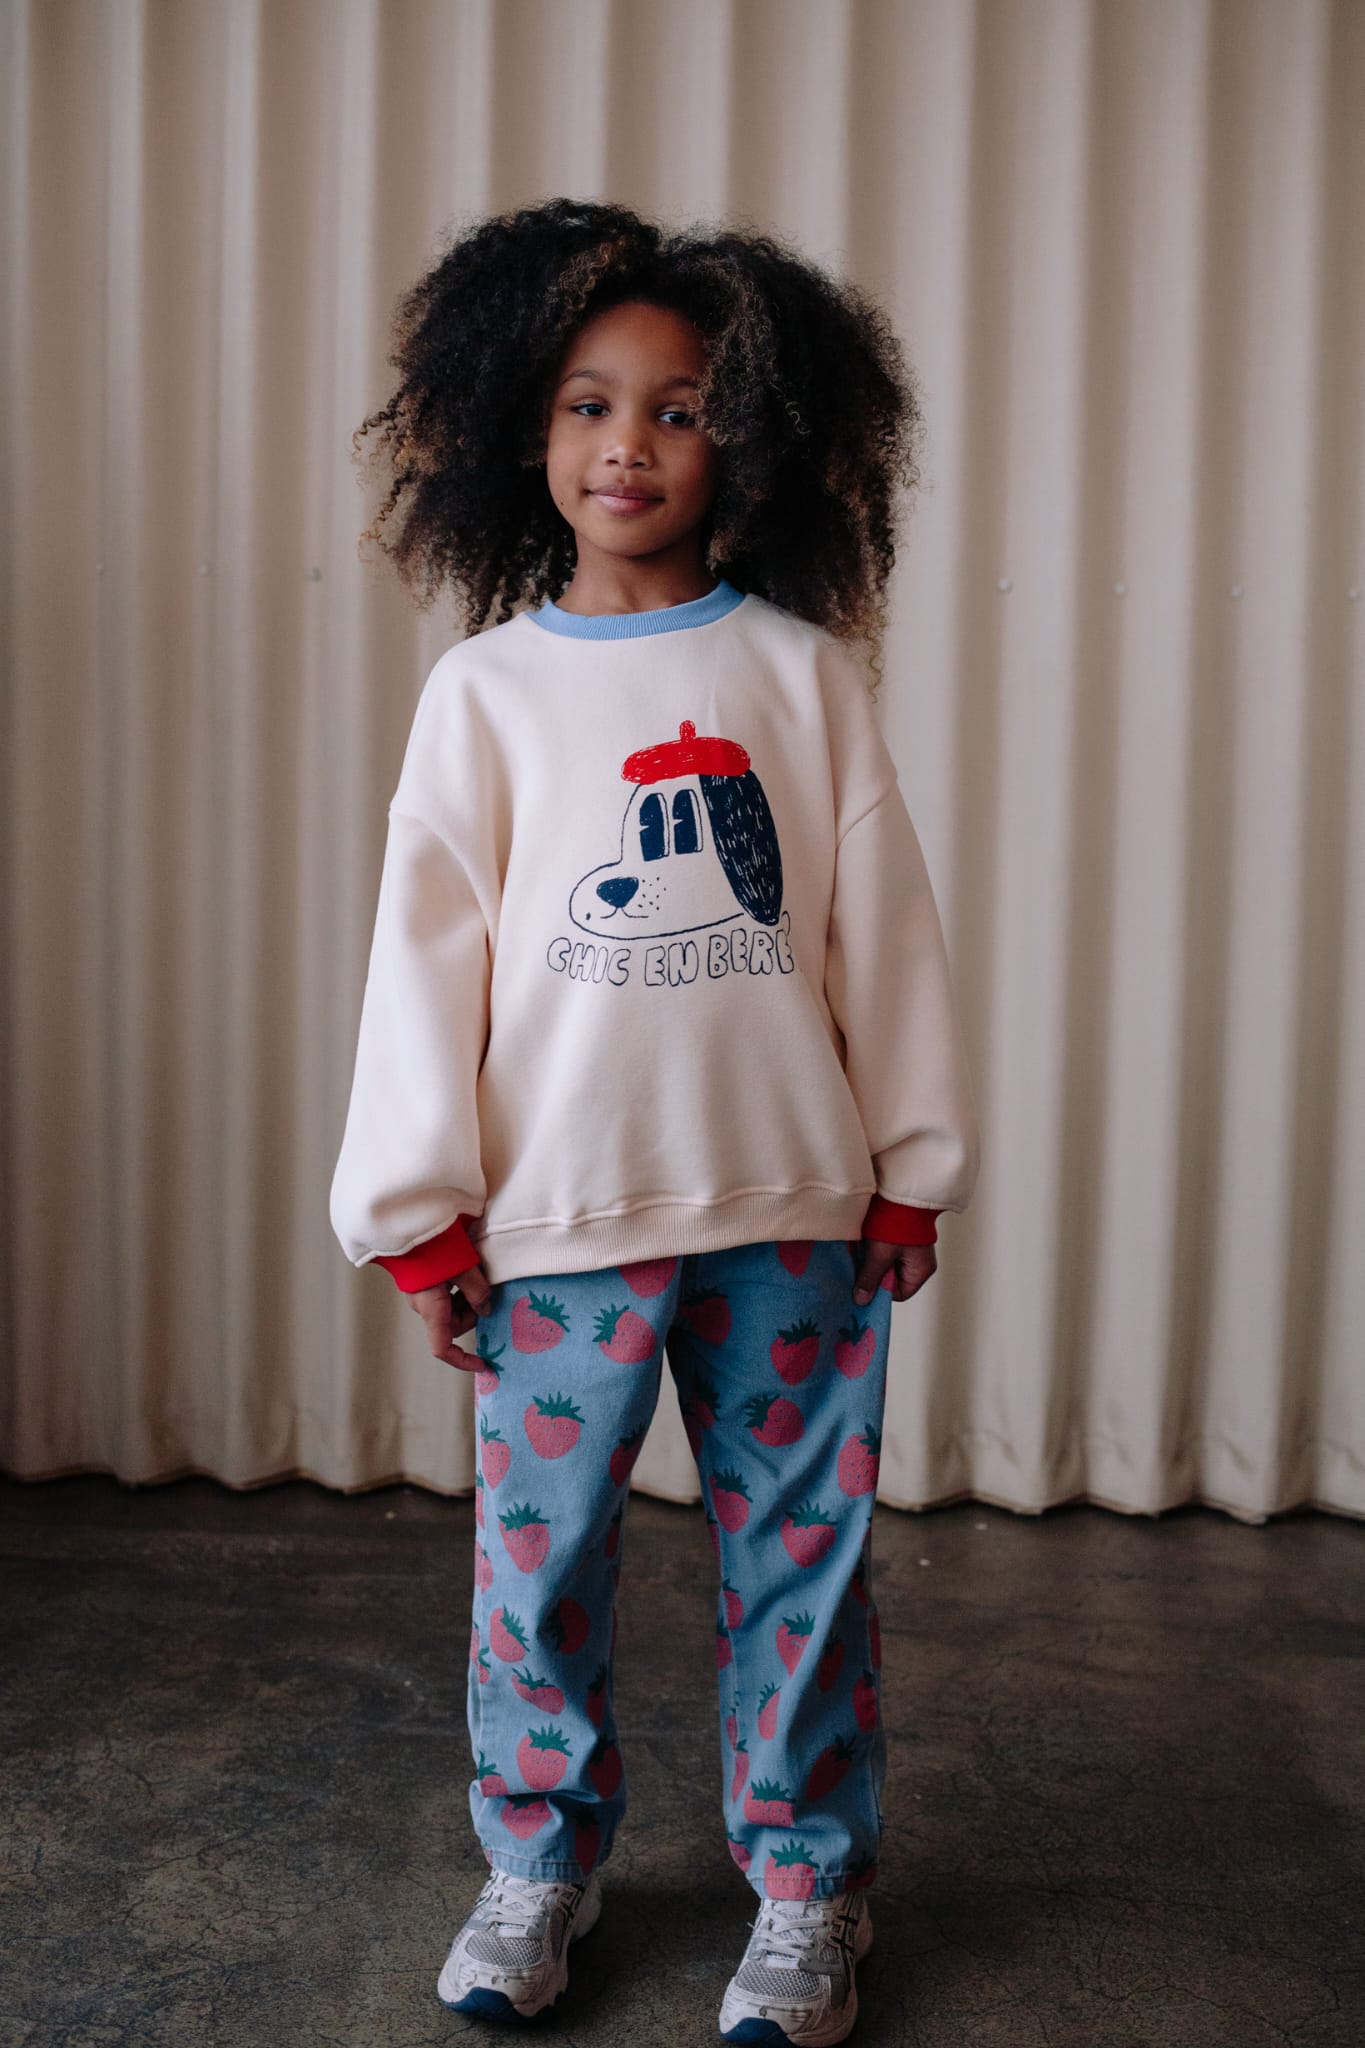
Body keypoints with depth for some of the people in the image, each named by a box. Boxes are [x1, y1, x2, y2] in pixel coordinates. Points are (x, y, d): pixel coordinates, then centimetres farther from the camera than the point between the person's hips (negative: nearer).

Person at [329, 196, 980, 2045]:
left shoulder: (800, 665, 3)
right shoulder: (488, 688, 2)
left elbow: (881, 924, 5)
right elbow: (427, 950, 1)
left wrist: (913, 1168, 5)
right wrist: (420, 1213, -2)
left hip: (795, 1204, 1)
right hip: (559, 1210, 0)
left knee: (803, 1554, 10)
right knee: (540, 1557, 10)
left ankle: (807, 1882, 29)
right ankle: (541, 1862, 33)